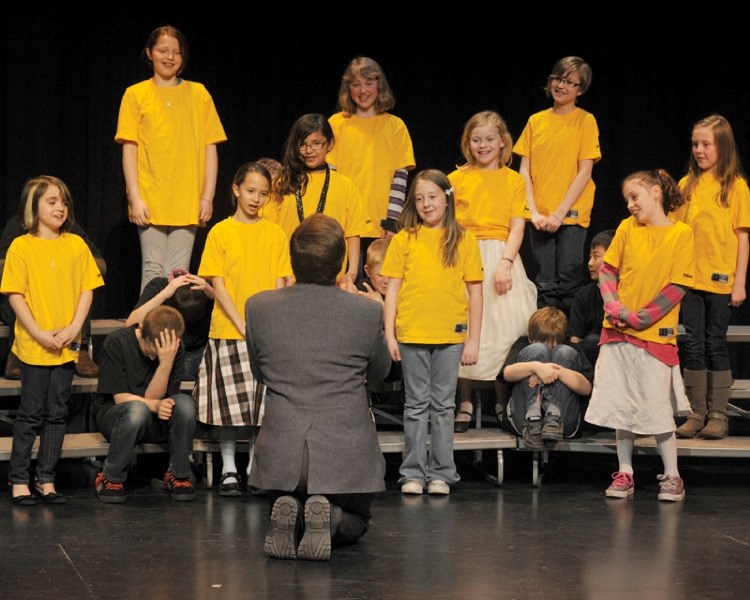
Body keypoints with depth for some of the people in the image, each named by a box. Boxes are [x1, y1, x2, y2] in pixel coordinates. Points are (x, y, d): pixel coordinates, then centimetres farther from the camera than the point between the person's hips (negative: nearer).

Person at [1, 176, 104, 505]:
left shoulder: (76, 245, 6)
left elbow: (87, 290, 6)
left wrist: (74, 328, -8)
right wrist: (39, 334, -14)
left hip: (66, 346, 4)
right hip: (33, 345, -4)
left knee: (57, 414, 7)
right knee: (31, 414, 0)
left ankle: (46, 479, 15)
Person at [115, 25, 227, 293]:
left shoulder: (198, 94, 10)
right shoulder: (136, 94, 6)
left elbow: (210, 148, 8)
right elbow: (129, 149, 2)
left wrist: (208, 195, 0)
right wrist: (135, 198, -7)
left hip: (187, 201, 1)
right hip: (150, 200, -1)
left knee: (179, 273, -1)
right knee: (153, 270, -3)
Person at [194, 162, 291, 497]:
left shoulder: (275, 234, 7)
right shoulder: (220, 232, 1)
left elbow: (280, 285, 5)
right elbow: (218, 286, -3)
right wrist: (243, 325, -11)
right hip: (228, 331, -2)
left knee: (264, 404, 3)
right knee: (229, 403, -1)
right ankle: (229, 471, 8)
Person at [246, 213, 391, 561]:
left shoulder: (259, 308, -5)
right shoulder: (367, 312, -9)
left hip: (281, 454, 2)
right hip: (346, 452, -2)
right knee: (354, 521, 26)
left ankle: (289, 518, -4)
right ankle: (330, 518, -8)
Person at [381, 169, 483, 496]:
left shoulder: (463, 240, 3)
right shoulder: (404, 239, 3)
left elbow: (475, 291, 4)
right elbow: (393, 289, 3)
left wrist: (473, 339, 0)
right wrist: (389, 334, -3)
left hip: (451, 335, 0)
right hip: (412, 334, 0)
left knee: (443, 405, 6)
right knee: (416, 405, 6)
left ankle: (441, 473, 13)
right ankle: (413, 473, 11)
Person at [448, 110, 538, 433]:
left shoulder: (514, 180, 7)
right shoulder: (457, 178, 8)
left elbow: (517, 228, 0)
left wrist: (505, 263, -14)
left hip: (501, 257, 0)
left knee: (504, 330, -5)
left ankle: (504, 404, 5)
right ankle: (465, 404, 5)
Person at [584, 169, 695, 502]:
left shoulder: (681, 234, -5)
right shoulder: (627, 228, 6)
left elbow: (677, 287, -9)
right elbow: (607, 270, 8)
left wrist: (640, 318, -14)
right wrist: (614, 306, -9)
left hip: (656, 333, -4)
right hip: (618, 331, 4)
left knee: (658, 407, -4)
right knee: (620, 405, 6)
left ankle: (672, 477, 7)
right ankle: (624, 474, 15)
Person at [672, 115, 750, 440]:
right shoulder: (687, 184, 7)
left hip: (720, 280, -3)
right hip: (689, 278, 3)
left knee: (715, 345, 2)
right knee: (694, 346, 5)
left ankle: (718, 416, 9)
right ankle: (696, 414, 11)